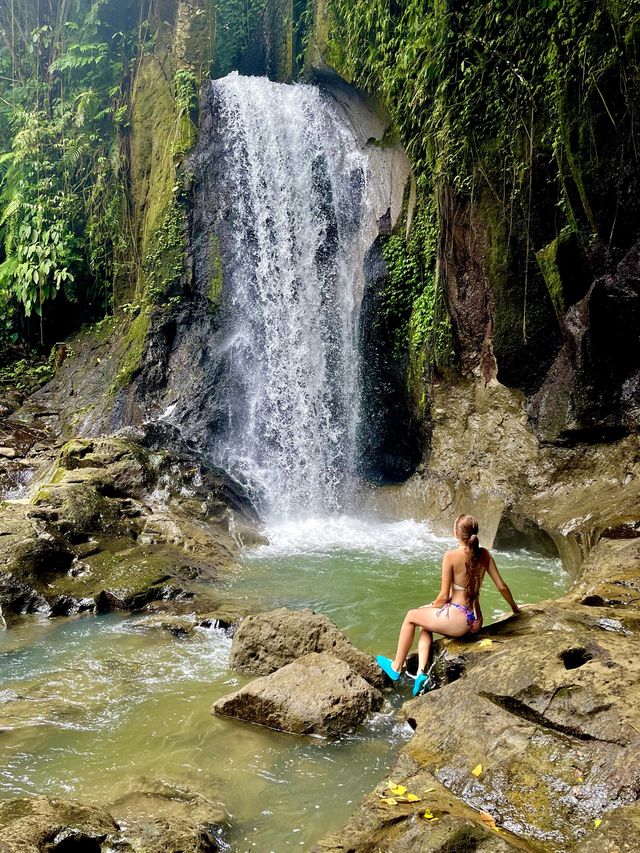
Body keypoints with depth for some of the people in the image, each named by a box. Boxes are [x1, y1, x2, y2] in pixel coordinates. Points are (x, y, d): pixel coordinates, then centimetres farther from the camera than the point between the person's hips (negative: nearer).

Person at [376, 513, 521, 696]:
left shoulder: (451, 556, -15)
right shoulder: (484, 554, 1)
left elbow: (444, 596, -11)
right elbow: (502, 587, 5)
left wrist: (430, 607, 9)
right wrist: (515, 608, 22)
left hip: (457, 619, -7)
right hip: (475, 622, 7)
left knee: (411, 616, 19)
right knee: (425, 625, 29)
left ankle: (396, 667, 29)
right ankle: (421, 672, 16)